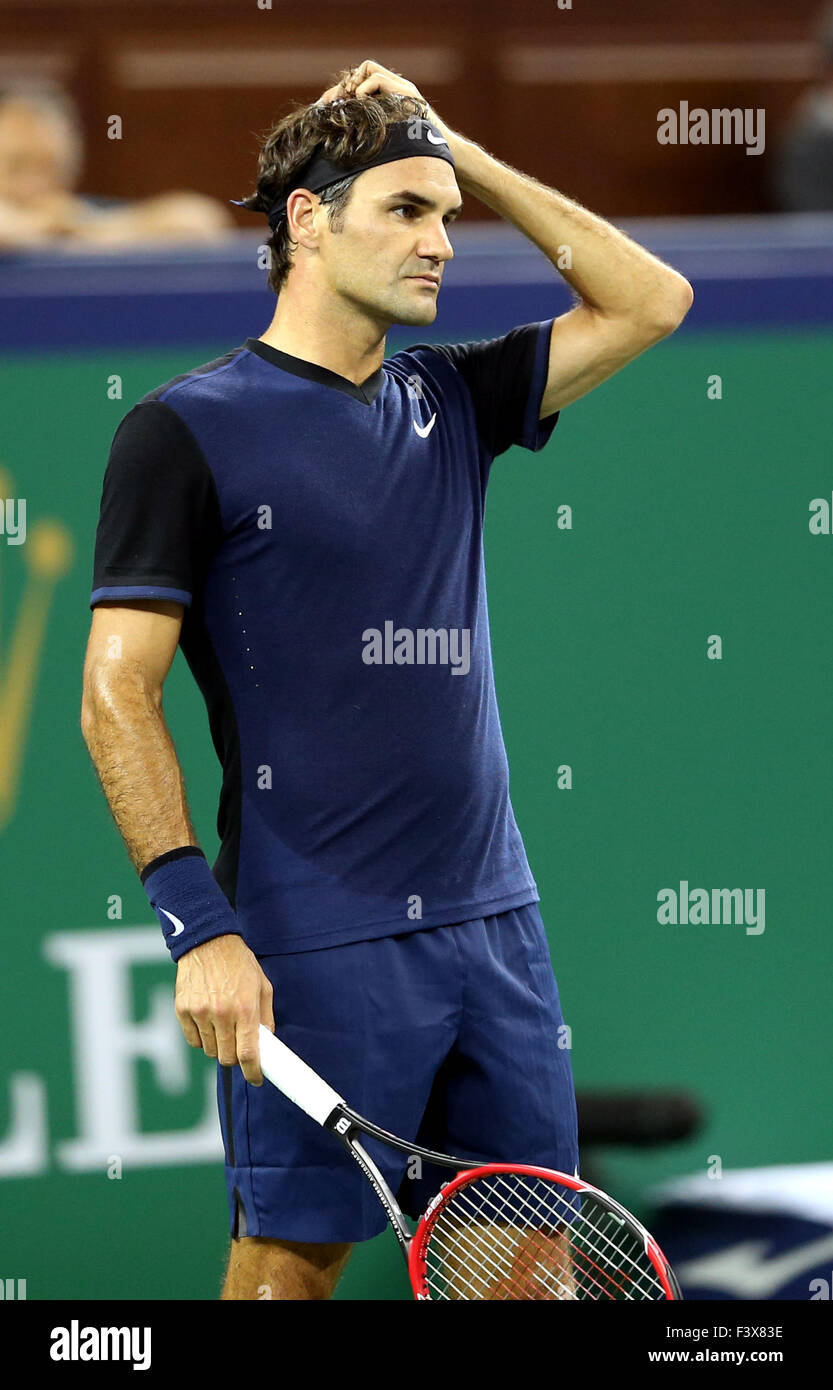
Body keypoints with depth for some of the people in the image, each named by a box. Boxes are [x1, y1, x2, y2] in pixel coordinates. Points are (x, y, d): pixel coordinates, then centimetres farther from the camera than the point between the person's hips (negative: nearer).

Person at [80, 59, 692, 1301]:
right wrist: (198, 926, -17)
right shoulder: (186, 430, -5)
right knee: (291, 1257, 0)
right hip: (316, 948, -6)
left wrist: (468, 156, 9)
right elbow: (117, 694, -9)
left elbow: (650, 301, 16)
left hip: (493, 919, 6)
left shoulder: (449, 404, 13)